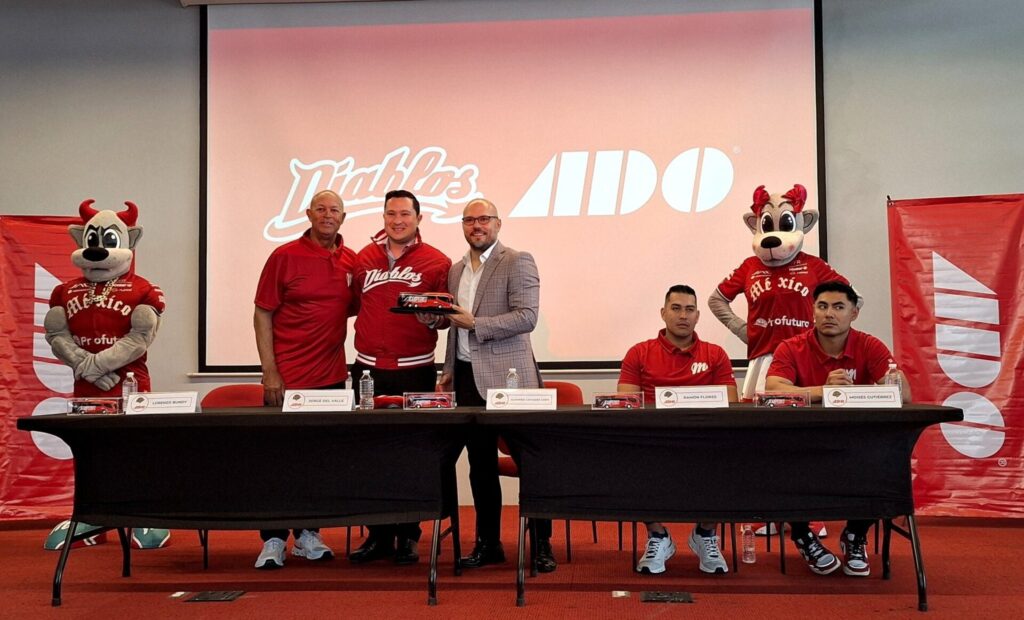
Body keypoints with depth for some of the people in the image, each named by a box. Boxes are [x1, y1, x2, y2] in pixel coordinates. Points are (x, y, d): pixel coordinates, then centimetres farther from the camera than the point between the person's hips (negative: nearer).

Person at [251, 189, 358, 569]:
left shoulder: (352, 262, 7)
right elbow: (262, 314, -5)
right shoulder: (284, 257, -4)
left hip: (331, 377, 4)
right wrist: (270, 372, -12)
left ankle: (308, 534, 24)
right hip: (288, 377, -4)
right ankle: (273, 541, 11)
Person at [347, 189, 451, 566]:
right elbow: (353, 304, 17)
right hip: (368, 369, 3)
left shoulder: (436, 263, 0)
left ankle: (408, 537, 15)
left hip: (414, 371, -3)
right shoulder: (364, 259, 10)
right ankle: (379, 535, 18)